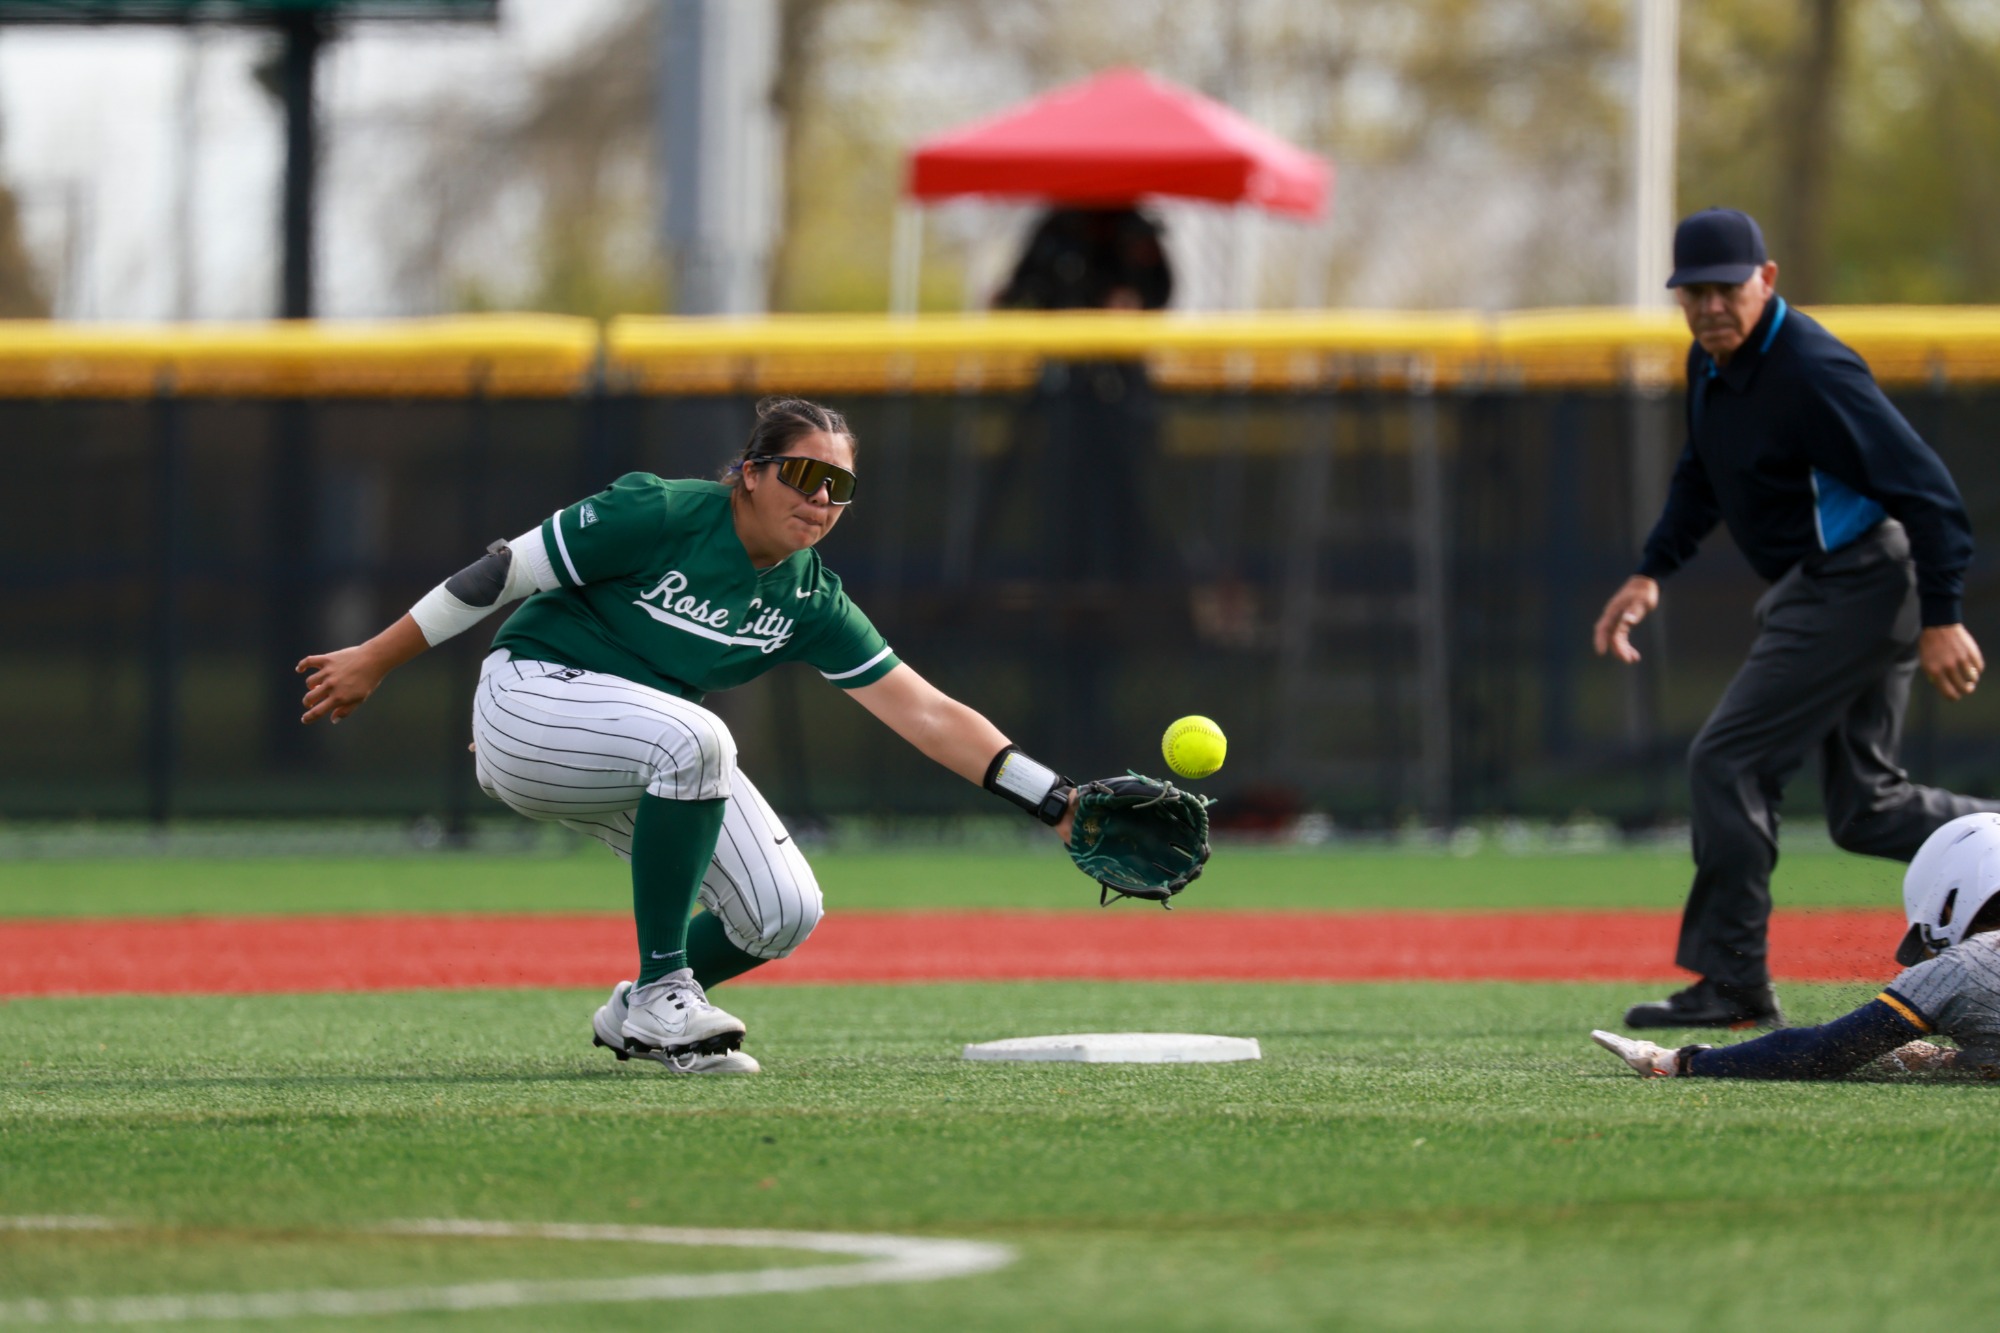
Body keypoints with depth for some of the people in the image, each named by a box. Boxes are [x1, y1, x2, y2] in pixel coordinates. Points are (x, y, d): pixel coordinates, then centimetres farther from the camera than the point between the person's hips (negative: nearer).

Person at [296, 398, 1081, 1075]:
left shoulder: (808, 602, -3)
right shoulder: (659, 517, -19)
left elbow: (926, 712, -5)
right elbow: (502, 571, -13)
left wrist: (1055, 803, -14)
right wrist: (372, 662, -9)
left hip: (640, 755, 7)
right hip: (530, 699, -7)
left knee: (783, 914, -10)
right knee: (694, 739, -37)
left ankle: (633, 1018, 18)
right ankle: (661, 995, -25)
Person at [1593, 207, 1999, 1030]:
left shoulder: (1810, 373, -22)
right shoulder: (1711, 363, 8)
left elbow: (1922, 484, -24)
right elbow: (1702, 476, 26)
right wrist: (1651, 573, 15)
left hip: (1855, 586, -10)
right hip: (1820, 592, 10)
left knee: (1728, 763, -9)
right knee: (1865, 810, 11)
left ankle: (1731, 984, -5)